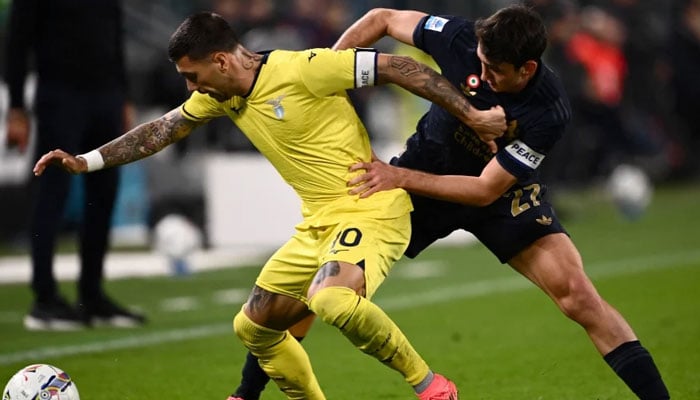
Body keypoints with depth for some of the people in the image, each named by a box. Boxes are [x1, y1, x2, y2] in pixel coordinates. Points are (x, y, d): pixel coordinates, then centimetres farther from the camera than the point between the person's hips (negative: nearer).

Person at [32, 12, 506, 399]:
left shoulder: (299, 70, -19)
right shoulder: (221, 97, 6)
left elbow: (397, 67, -17)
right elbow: (161, 131, 20)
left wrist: (472, 114, -17)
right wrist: (85, 161, 17)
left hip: (371, 208, -9)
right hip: (317, 223, 9)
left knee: (329, 299, -35)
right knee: (253, 327, 11)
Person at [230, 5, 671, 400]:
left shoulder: (548, 112, -31)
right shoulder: (462, 39, -26)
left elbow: (486, 189, -28)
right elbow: (382, 19, -8)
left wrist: (402, 178, -34)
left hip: (502, 191, -2)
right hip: (426, 162, 2)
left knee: (575, 292, -20)